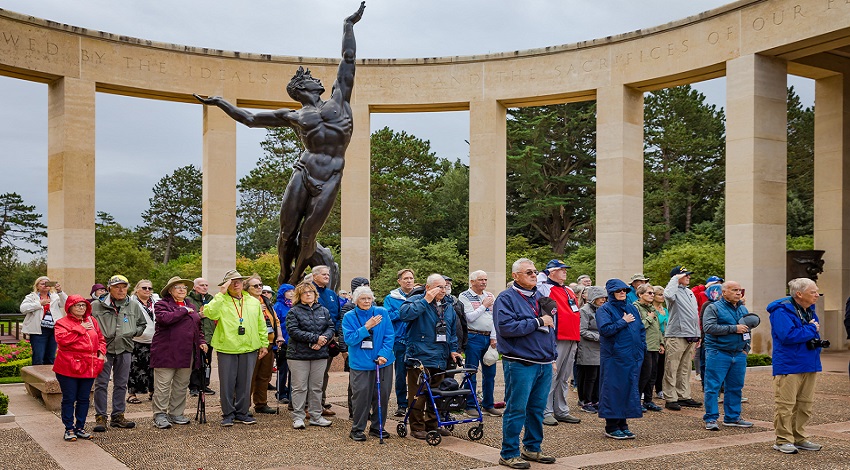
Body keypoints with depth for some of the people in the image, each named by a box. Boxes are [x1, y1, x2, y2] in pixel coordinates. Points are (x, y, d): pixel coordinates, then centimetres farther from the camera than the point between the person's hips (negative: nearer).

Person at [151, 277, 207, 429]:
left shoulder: (191, 306, 19)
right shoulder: (162, 304, -2)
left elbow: (198, 327, 25)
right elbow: (165, 318, -23)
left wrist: (201, 341, 9)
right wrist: (184, 311, -14)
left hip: (187, 353, 6)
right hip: (166, 352, -6)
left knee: (182, 385, 10)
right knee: (163, 385, -4)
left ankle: (176, 414, 19)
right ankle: (160, 415, 3)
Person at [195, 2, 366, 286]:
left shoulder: (338, 98, 18)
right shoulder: (294, 117, 16)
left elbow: (348, 57, 25)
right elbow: (251, 119, 24)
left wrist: (349, 24, 32)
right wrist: (220, 103, 25)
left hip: (330, 179, 0)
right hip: (303, 173, 0)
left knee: (307, 237, -4)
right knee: (288, 232, -1)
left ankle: (294, 283, 11)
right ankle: (282, 282, 16)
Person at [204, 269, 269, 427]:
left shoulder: (254, 302, 14)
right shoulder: (221, 300, 2)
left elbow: (261, 325, 17)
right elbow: (210, 313, -19)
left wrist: (264, 344, 12)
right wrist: (221, 294, -18)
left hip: (249, 349, 3)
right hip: (227, 349, -3)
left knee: (245, 383, 9)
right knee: (227, 383, 3)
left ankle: (242, 412, 21)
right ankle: (228, 414, 15)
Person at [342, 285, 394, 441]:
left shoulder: (382, 312, 0)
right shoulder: (349, 317, -1)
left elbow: (390, 336, -1)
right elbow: (349, 339, -10)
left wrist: (384, 354, -13)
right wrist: (366, 327, -19)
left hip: (383, 362, 2)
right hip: (360, 364, -2)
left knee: (382, 396, 7)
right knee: (361, 396, -4)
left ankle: (377, 427, 23)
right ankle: (357, 429, 11)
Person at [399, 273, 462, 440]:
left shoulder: (448, 306, 16)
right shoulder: (416, 300, -6)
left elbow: (453, 331, 25)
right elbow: (404, 314, -27)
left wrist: (453, 349, 14)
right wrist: (426, 300, -23)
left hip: (440, 360, 7)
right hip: (419, 358, -7)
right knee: (418, 395, -3)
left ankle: (432, 424, 27)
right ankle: (417, 427, 6)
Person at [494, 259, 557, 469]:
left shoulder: (540, 297, 17)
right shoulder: (506, 298, -8)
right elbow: (506, 327, -22)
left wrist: (552, 355, 18)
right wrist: (538, 322, -16)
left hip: (544, 363, 7)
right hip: (520, 364, -7)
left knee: (537, 409, 14)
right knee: (516, 409, -3)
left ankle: (532, 448, 27)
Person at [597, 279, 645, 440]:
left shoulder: (632, 308, 15)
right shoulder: (604, 309, -4)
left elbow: (641, 330, 18)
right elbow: (605, 330, -18)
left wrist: (641, 349, 8)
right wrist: (623, 322, -12)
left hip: (632, 357, 6)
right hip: (614, 357, -6)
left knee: (629, 389, 9)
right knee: (613, 389, -3)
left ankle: (622, 424, 18)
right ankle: (611, 427, 5)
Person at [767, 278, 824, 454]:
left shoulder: (809, 310, 12)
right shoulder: (782, 311, -16)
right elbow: (787, 335, -27)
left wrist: (816, 342, 5)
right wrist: (811, 329, -15)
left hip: (809, 365, 9)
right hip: (789, 365, -9)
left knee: (805, 404, 13)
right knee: (785, 404, -3)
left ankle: (799, 438, 24)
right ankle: (783, 440, 5)